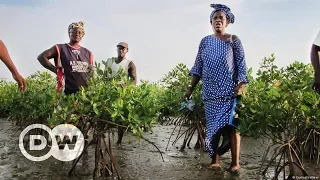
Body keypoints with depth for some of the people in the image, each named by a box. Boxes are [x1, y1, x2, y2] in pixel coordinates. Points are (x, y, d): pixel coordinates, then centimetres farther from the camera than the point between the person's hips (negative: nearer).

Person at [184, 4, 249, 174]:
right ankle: (215, 160, 12)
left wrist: (241, 85, -13)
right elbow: (198, 67, 12)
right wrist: (190, 88, 7)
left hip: (229, 91, -3)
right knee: (213, 126, 4)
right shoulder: (205, 41, 12)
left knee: (231, 125, -7)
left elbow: (241, 64, 0)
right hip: (210, 92, 3)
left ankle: (235, 163, -1)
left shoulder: (233, 40, 5)